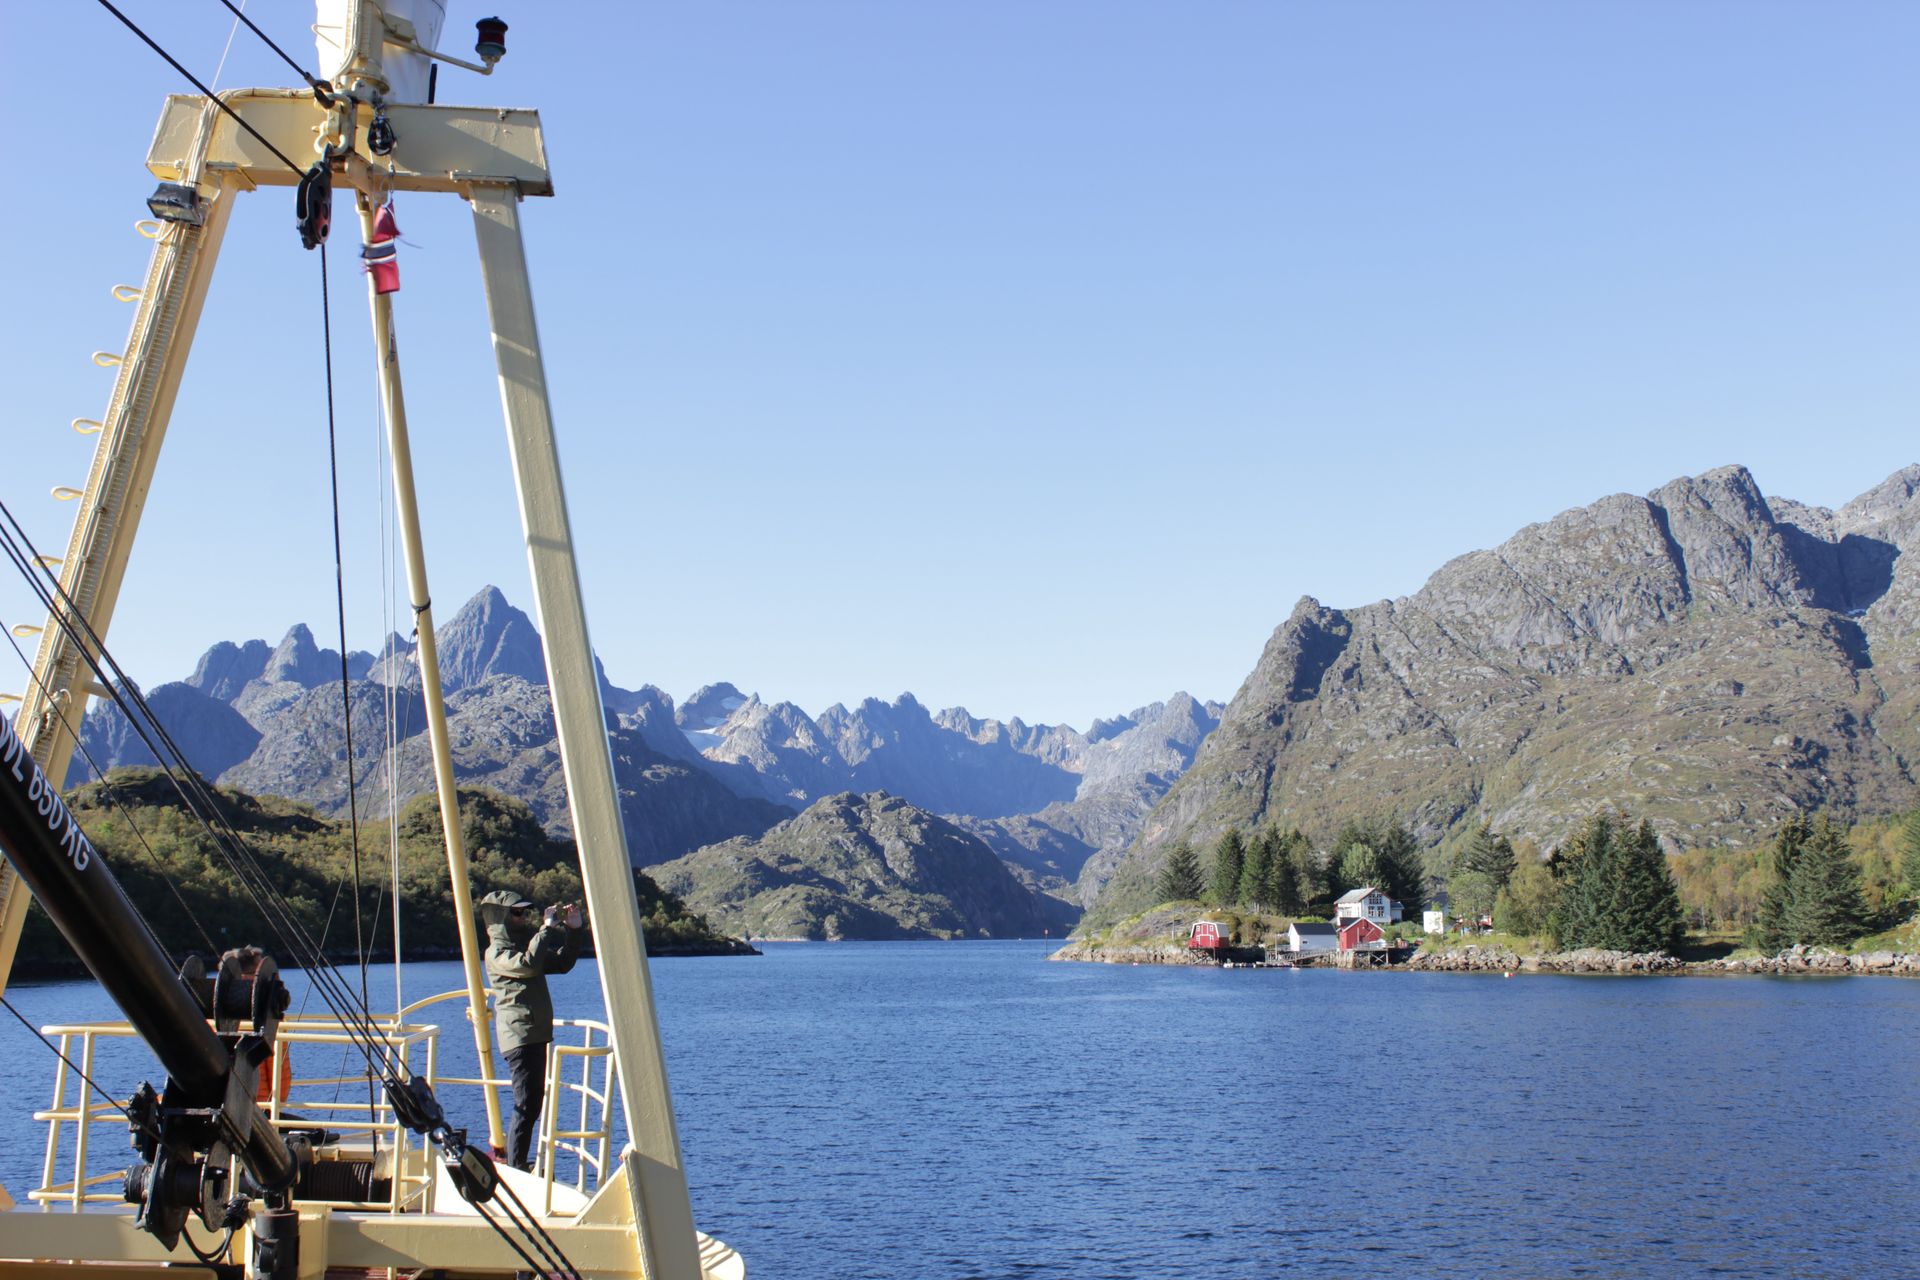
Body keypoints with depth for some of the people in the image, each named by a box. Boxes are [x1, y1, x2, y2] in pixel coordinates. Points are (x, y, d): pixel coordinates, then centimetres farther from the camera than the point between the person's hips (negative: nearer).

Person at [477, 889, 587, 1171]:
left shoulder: (526, 943, 21)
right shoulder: (497, 952, -7)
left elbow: (562, 963, 22)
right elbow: (527, 965, -26)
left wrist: (575, 929, 10)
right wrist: (547, 928, -20)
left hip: (537, 1035, 10)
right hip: (519, 1036, -9)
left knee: (534, 1102, 14)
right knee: (527, 1104, -12)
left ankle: (517, 1163, 23)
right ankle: (515, 1167, -9)